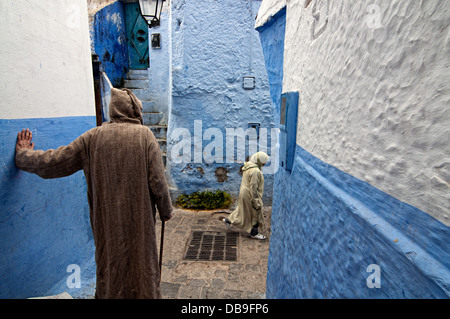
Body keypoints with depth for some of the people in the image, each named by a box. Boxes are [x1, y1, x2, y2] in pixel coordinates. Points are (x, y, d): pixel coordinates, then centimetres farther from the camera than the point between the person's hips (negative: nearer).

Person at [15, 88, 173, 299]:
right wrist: (166, 211, 3)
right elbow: (157, 182, -13)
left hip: (106, 220, 3)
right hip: (139, 218, -2)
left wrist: (23, 155, 24)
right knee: (142, 263, 15)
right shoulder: (144, 135, -10)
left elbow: (54, 162, 4)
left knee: (110, 265, 20)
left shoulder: (93, 137, -3)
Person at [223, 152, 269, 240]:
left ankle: (229, 220, 38)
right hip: (250, 195, -9)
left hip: (244, 193, 9)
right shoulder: (255, 171, -26)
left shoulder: (248, 166, 4)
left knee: (242, 210, 26)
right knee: (255, 213, 8)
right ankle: (254, 233, 23)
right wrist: (256, 201, -18)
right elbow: (253, 188, -25)